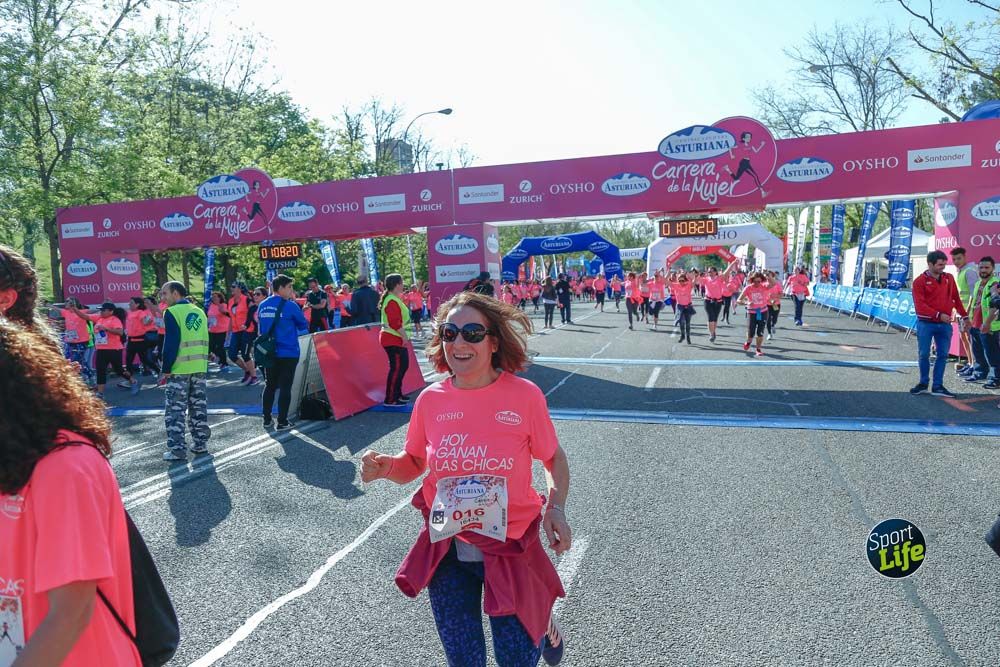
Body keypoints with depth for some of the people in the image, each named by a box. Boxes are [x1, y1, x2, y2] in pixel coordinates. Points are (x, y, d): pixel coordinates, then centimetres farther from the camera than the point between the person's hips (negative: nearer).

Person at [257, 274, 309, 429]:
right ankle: (282, 422, 3)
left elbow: (261, 328, 17)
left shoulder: (262, 305, 6)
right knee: (285, 387, 0)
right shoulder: (290, 305, -12)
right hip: (288, 353, -6)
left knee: (270, 386, 15)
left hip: (269, 353, 6)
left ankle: (267, 419, 21)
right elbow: (304, 325, 0)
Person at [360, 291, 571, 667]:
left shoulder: (525, 395, -15)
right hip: (447, 551, 3)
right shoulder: (430, 400, -8)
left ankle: (542, 623, 47)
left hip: (511, 548, -2)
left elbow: (553, 457, 1)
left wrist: (556, 506, -15)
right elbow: (413, 464, 6)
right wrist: (385, 466, -15)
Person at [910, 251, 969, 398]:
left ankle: (938, 386, 11)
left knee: (943, 355, 3)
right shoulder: (920, 281, -6)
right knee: (923, 354, 3)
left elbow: (956, 299, 16)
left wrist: (964, 316, 15)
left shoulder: (949, 278, 9)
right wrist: (939, 315, -20)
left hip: (945, 324, 4)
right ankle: (923, 384, 18)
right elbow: (919, 305, -13)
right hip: (926, 324, -4)